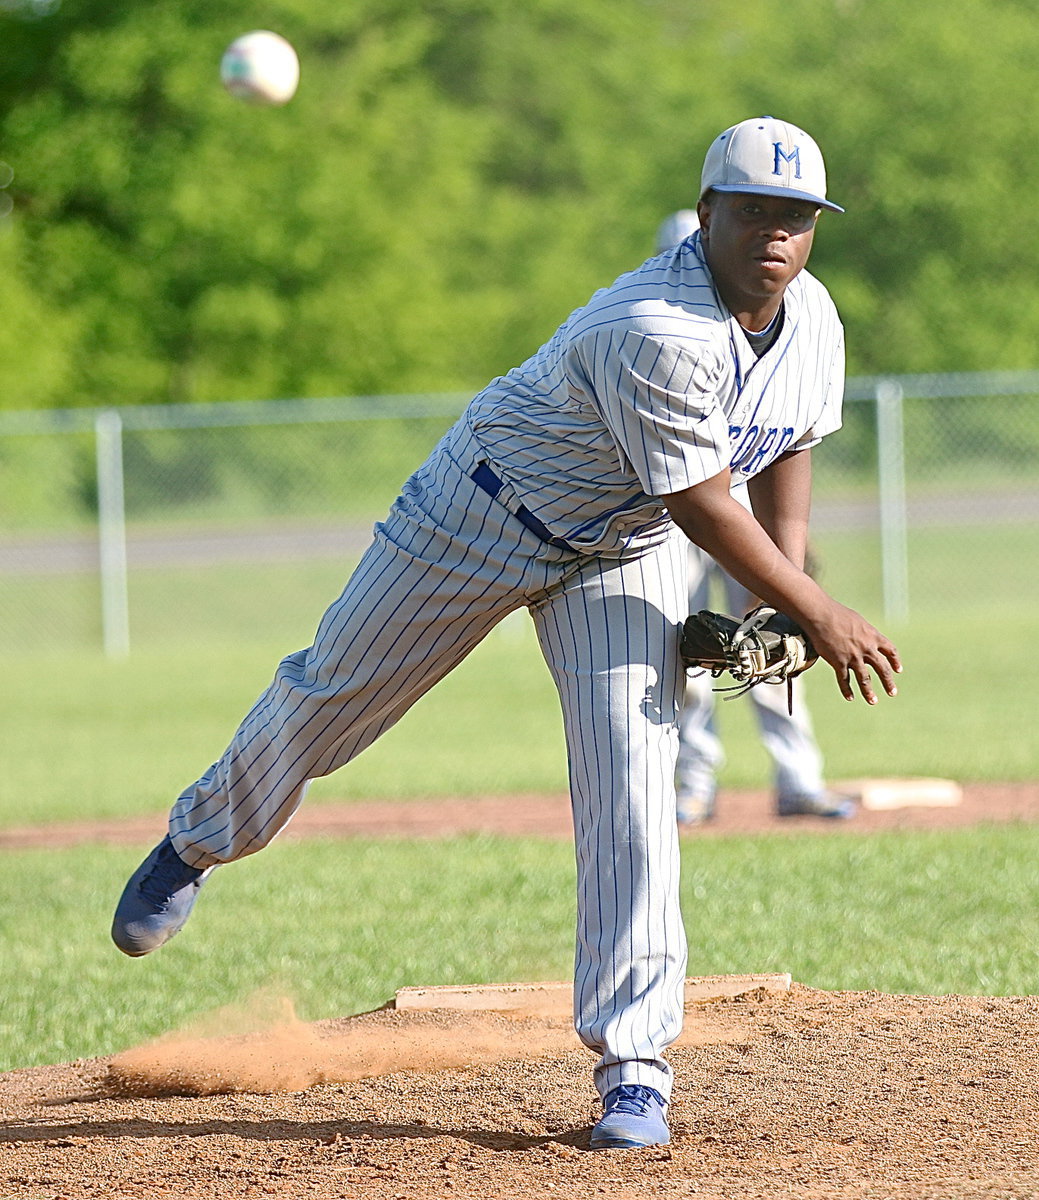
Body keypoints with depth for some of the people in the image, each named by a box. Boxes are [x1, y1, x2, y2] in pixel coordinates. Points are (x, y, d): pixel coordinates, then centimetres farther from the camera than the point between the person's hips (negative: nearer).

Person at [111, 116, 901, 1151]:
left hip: (623, 550, 5)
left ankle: (632, 1069, -8)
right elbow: (702, 503, -30)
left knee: (631, 784, -10)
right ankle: (201, 839, 43)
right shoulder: (657, 333, -36)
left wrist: (787, 590, -3)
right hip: (489, 512, -5)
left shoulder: (812, 319, -10)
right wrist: (818, 614, -23)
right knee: (330, 695, 11)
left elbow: (788, 449, 8)